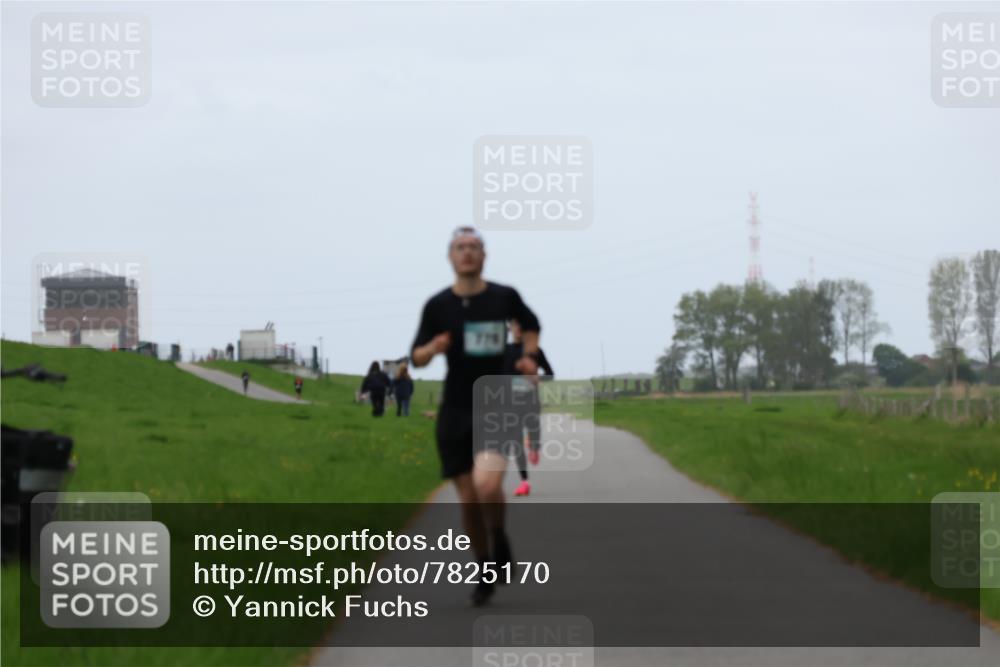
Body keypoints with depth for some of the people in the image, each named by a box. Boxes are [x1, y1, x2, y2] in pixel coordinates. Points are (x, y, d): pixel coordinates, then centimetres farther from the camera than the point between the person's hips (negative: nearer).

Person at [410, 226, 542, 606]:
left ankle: (500, 538, 6)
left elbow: (531, 326, 22)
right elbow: (417, 358, 4)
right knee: (468, 499, 3)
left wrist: (529, 356, 4)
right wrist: (434, 348, -18)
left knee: (487, 484, -25)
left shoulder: (504, 297, 1)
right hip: (456, 412, 2)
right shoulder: (438, 305, 0)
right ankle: (485, 572, 23)